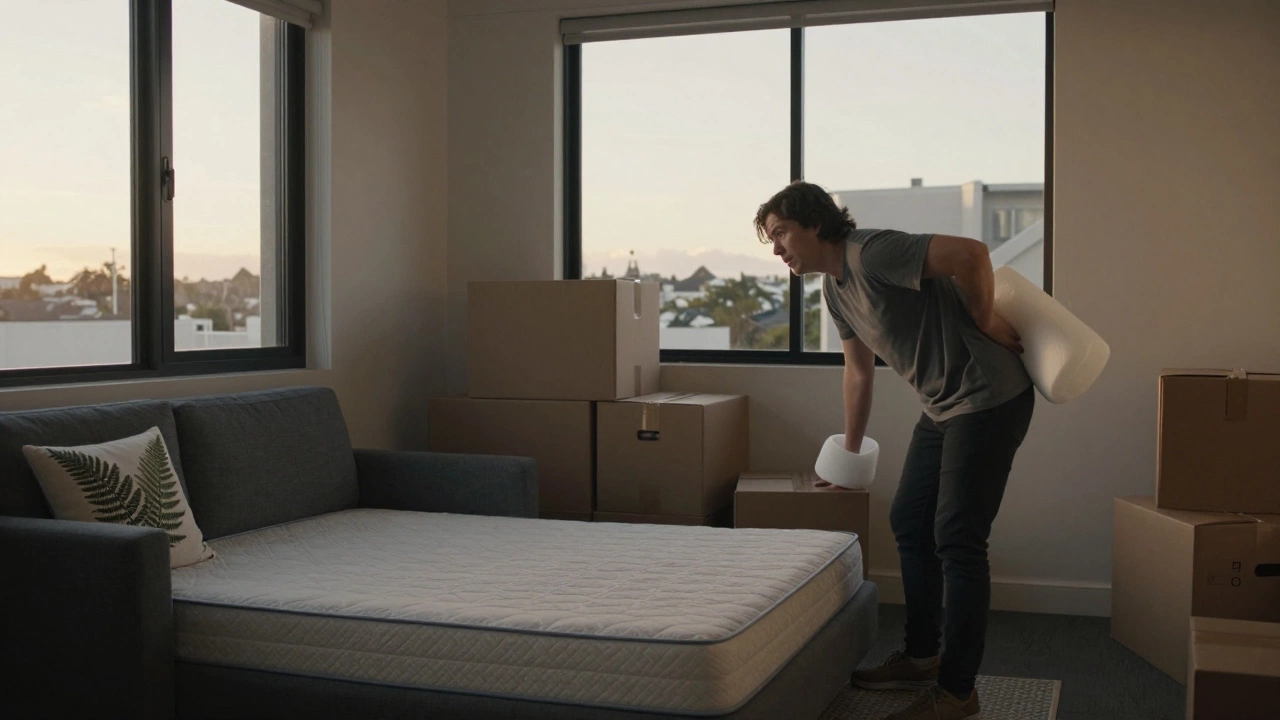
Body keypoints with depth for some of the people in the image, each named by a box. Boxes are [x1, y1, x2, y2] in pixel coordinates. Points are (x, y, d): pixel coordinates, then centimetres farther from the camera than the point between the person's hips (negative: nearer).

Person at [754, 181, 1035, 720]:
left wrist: (986, 324, -16)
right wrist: (850, 452, 28)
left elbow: (971, 253, -30)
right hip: (943, 407, 10)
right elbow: (859, 371, 22)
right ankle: (921, 656, 29)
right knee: (909, 524, 14)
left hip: (989, 399, -10)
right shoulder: (834, 288, 10)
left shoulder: (871, 253, -20)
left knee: (957, 540, -7)